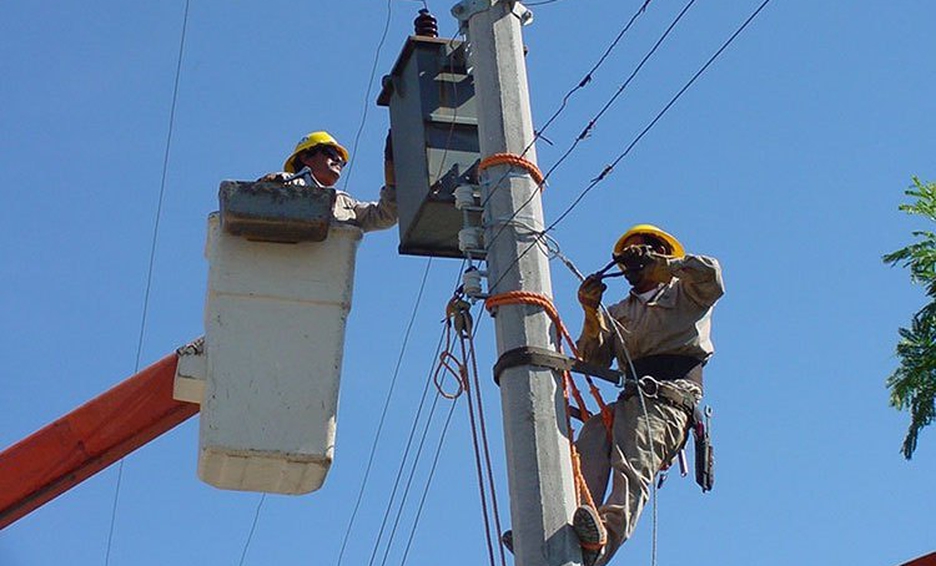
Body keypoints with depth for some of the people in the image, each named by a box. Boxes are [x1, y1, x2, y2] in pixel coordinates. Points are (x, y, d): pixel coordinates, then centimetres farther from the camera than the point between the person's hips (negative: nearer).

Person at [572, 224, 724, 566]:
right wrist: (591, 314, 6)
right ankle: (569, 528, -52)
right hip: (631, 398, 4)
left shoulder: (683, 292, 25)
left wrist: (661, 264, 5)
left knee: (632, 463, -33)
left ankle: (607, 533, -59)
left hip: (669, 398, -4)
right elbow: (594, 361, 22)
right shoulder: (618, 313, 38)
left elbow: (711, 276, 0)